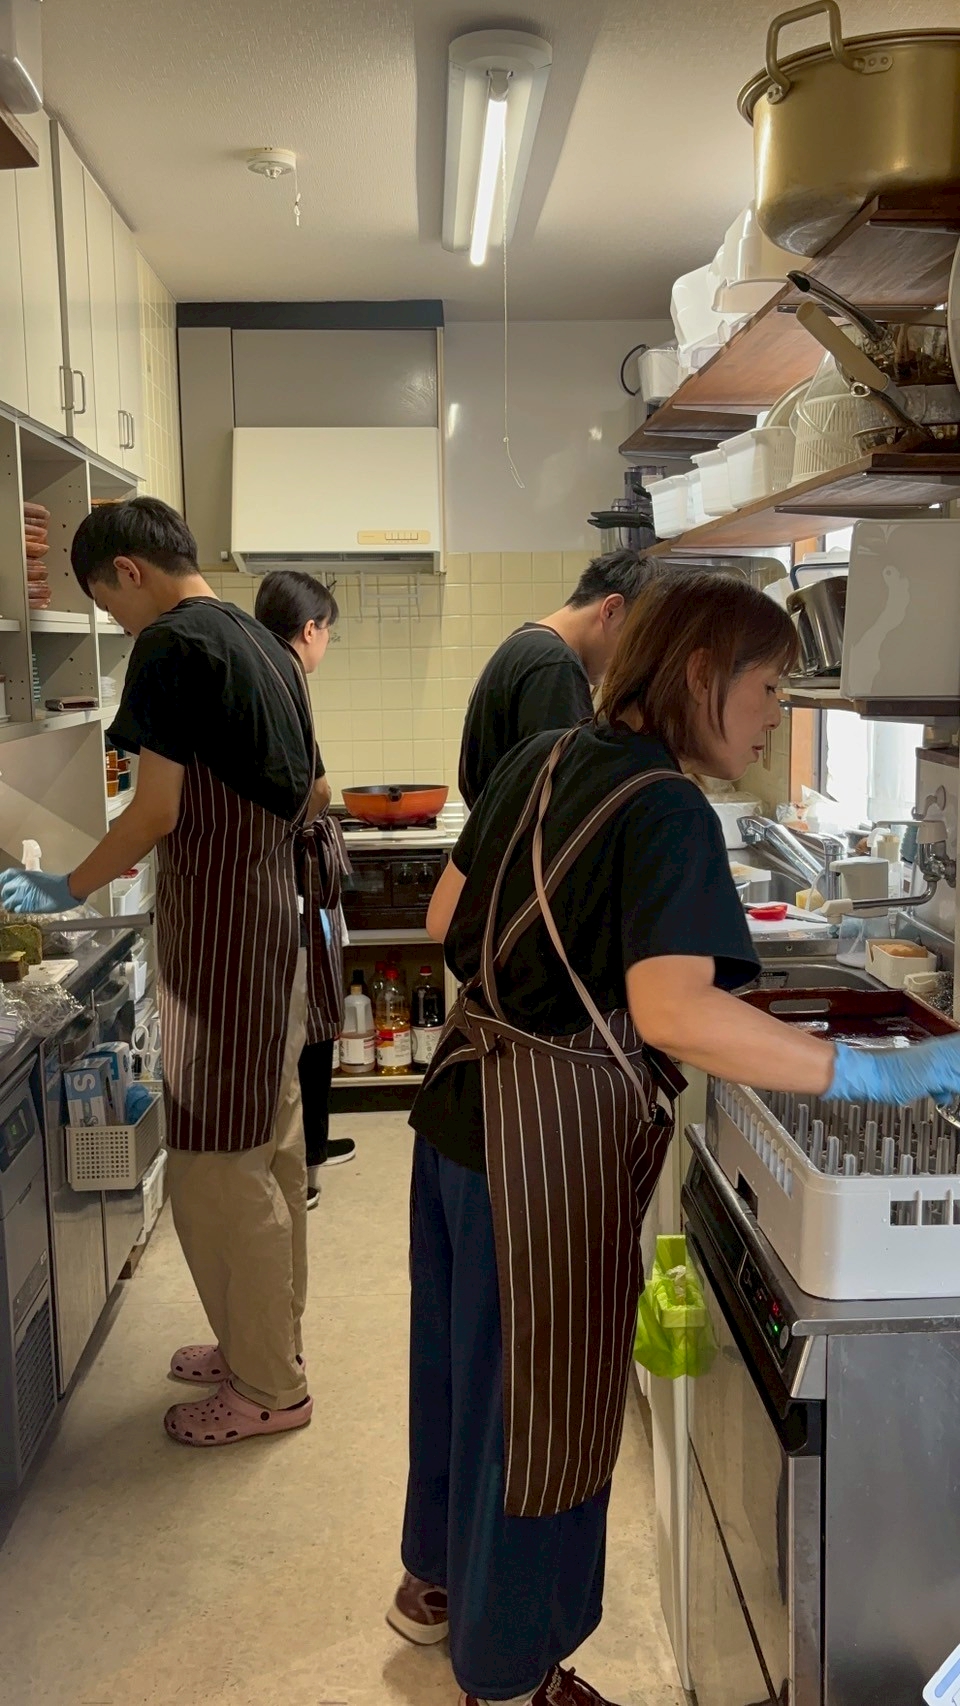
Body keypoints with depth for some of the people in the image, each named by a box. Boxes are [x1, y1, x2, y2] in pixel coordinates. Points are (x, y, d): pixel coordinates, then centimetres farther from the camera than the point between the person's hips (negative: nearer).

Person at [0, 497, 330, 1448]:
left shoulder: (169, 647, -13)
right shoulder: (263, 646, 13)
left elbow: (158, 810, -16)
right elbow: (312, 794, 17)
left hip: (216, 934, -9)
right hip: (275, 919, 9)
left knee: (215, 1164, 1)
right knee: (270, 1145, 17)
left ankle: (267, 1388, 13)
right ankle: (267, 1340, 32)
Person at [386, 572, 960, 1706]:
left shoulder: (542, 760, 4)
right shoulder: (669, 813, -21)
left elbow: (448, 919, 11)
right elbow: (673, 1012, -35)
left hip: (465, 1096, 9)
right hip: (557, 1132, -9)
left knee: (466, 1355, 25)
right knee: (544, 1399, 10)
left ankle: (436, 1577, 48)